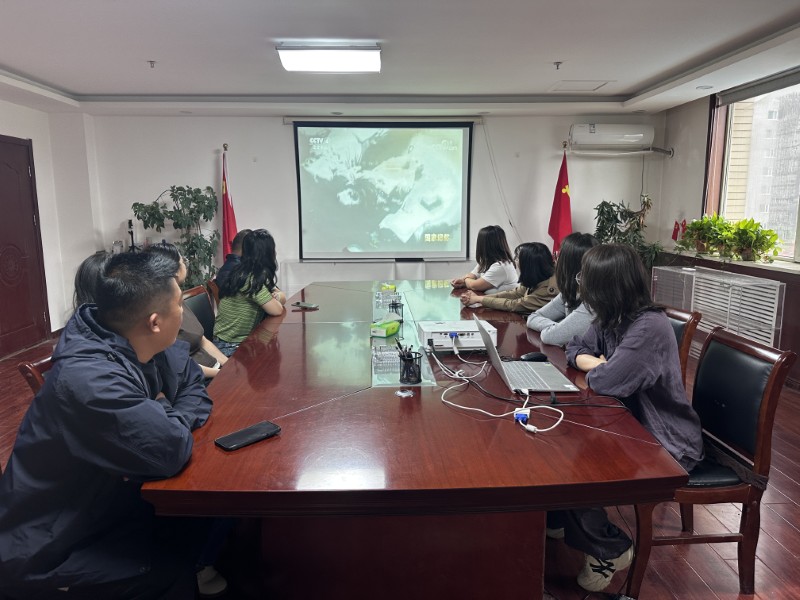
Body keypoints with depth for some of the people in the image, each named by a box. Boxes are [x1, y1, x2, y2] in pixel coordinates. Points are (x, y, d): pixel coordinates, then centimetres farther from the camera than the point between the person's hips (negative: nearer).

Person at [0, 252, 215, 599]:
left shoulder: (157, 350, -8)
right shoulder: (88, 378, -34)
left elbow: (196, 391, 5)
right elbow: (171, 449, -37)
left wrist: (167, 419, -16)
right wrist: (173, 418, -15)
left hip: (105, 509, 7)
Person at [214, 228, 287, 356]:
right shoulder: (250, 279, -22)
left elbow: (283, 297, 8)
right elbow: (277, 310, -21)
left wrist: (278, 296, -13)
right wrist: (274, 300, -1)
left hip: (244, 339, 8)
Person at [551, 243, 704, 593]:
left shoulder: (649, 328, -28)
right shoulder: (613, 319, 0)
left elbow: (604, 381, -31)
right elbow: (575, 349, 9)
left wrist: (597, 366, -7)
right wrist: (602, 364, -12)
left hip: (666, 446, -8)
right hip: (633, 428, 9)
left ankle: (609, 549, 9)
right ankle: (556, 519, 21)